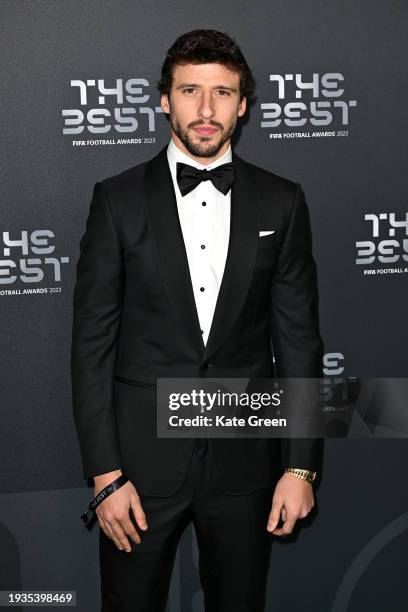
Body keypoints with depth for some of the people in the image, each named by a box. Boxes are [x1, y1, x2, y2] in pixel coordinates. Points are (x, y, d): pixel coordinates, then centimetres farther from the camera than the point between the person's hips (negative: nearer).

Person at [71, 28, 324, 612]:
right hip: (142, 456, -1)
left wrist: (301, 466, -2)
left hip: (245, 460, 1)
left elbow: (299, 338, 1)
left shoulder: (281, 203, 0)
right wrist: (104, 472, -8)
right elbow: (92, 342, -4)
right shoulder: (118, 199, -3)